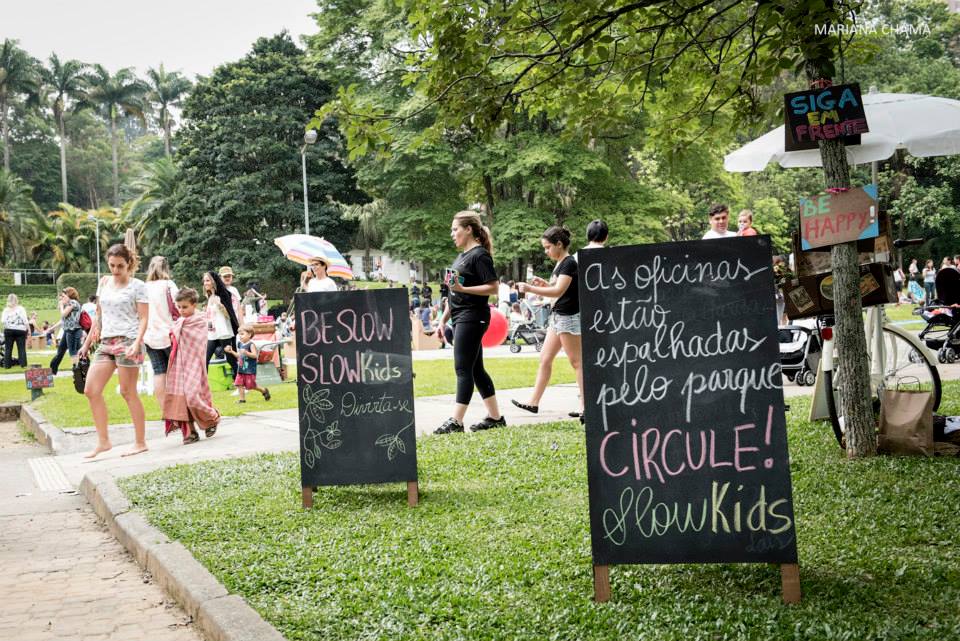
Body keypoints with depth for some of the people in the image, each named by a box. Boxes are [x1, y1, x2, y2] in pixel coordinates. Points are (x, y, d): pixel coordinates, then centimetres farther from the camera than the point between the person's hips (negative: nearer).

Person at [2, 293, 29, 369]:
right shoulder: (21, 308, -4)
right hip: (20, 330, -2)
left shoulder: (6, 309, 1)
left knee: (8, 348, 7)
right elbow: (25, 320, -7)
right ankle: (23, 364, 0)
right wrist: (29, 329, -1)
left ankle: (7, 365, 6)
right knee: (22, 348, 3)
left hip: (9, 330, 2)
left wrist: (6, 328, 7)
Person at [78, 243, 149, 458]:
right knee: (91, 390, -1)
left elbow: (143, 319, -7)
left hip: (127, 341, -6)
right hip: (106, 342, 6)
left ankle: (140, 443, 4)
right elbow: (99, 316, 20)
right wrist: (87, 342, 18)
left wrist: (137, 343, -20)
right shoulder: (104, 283, 14)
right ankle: (103, 441, 6)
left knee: (128, 392, -4)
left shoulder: (137, 286, -2)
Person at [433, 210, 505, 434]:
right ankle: (495, 417, 17)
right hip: (460, 318, 10)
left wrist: (462, 288, -22)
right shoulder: (462, 256, 18)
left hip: (472, 317, -10)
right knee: (475, 369, 11)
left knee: (463, 368, -9)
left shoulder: (479, 255, -10)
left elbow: (493, 288, -17)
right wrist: (443, 320, 19)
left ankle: (456, 421, -7)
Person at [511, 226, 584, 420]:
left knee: (576, 362, -6)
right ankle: (534, 401, 14)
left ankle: (586, 406, -2)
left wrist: (530, 289, -24)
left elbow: (559, 290, -24)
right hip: (558, 316, 10)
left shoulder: (569, 263, -15)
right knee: (545, 358, 10)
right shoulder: (560, 263, 14)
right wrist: (543, 283, 7)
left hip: (569, 317, -10)